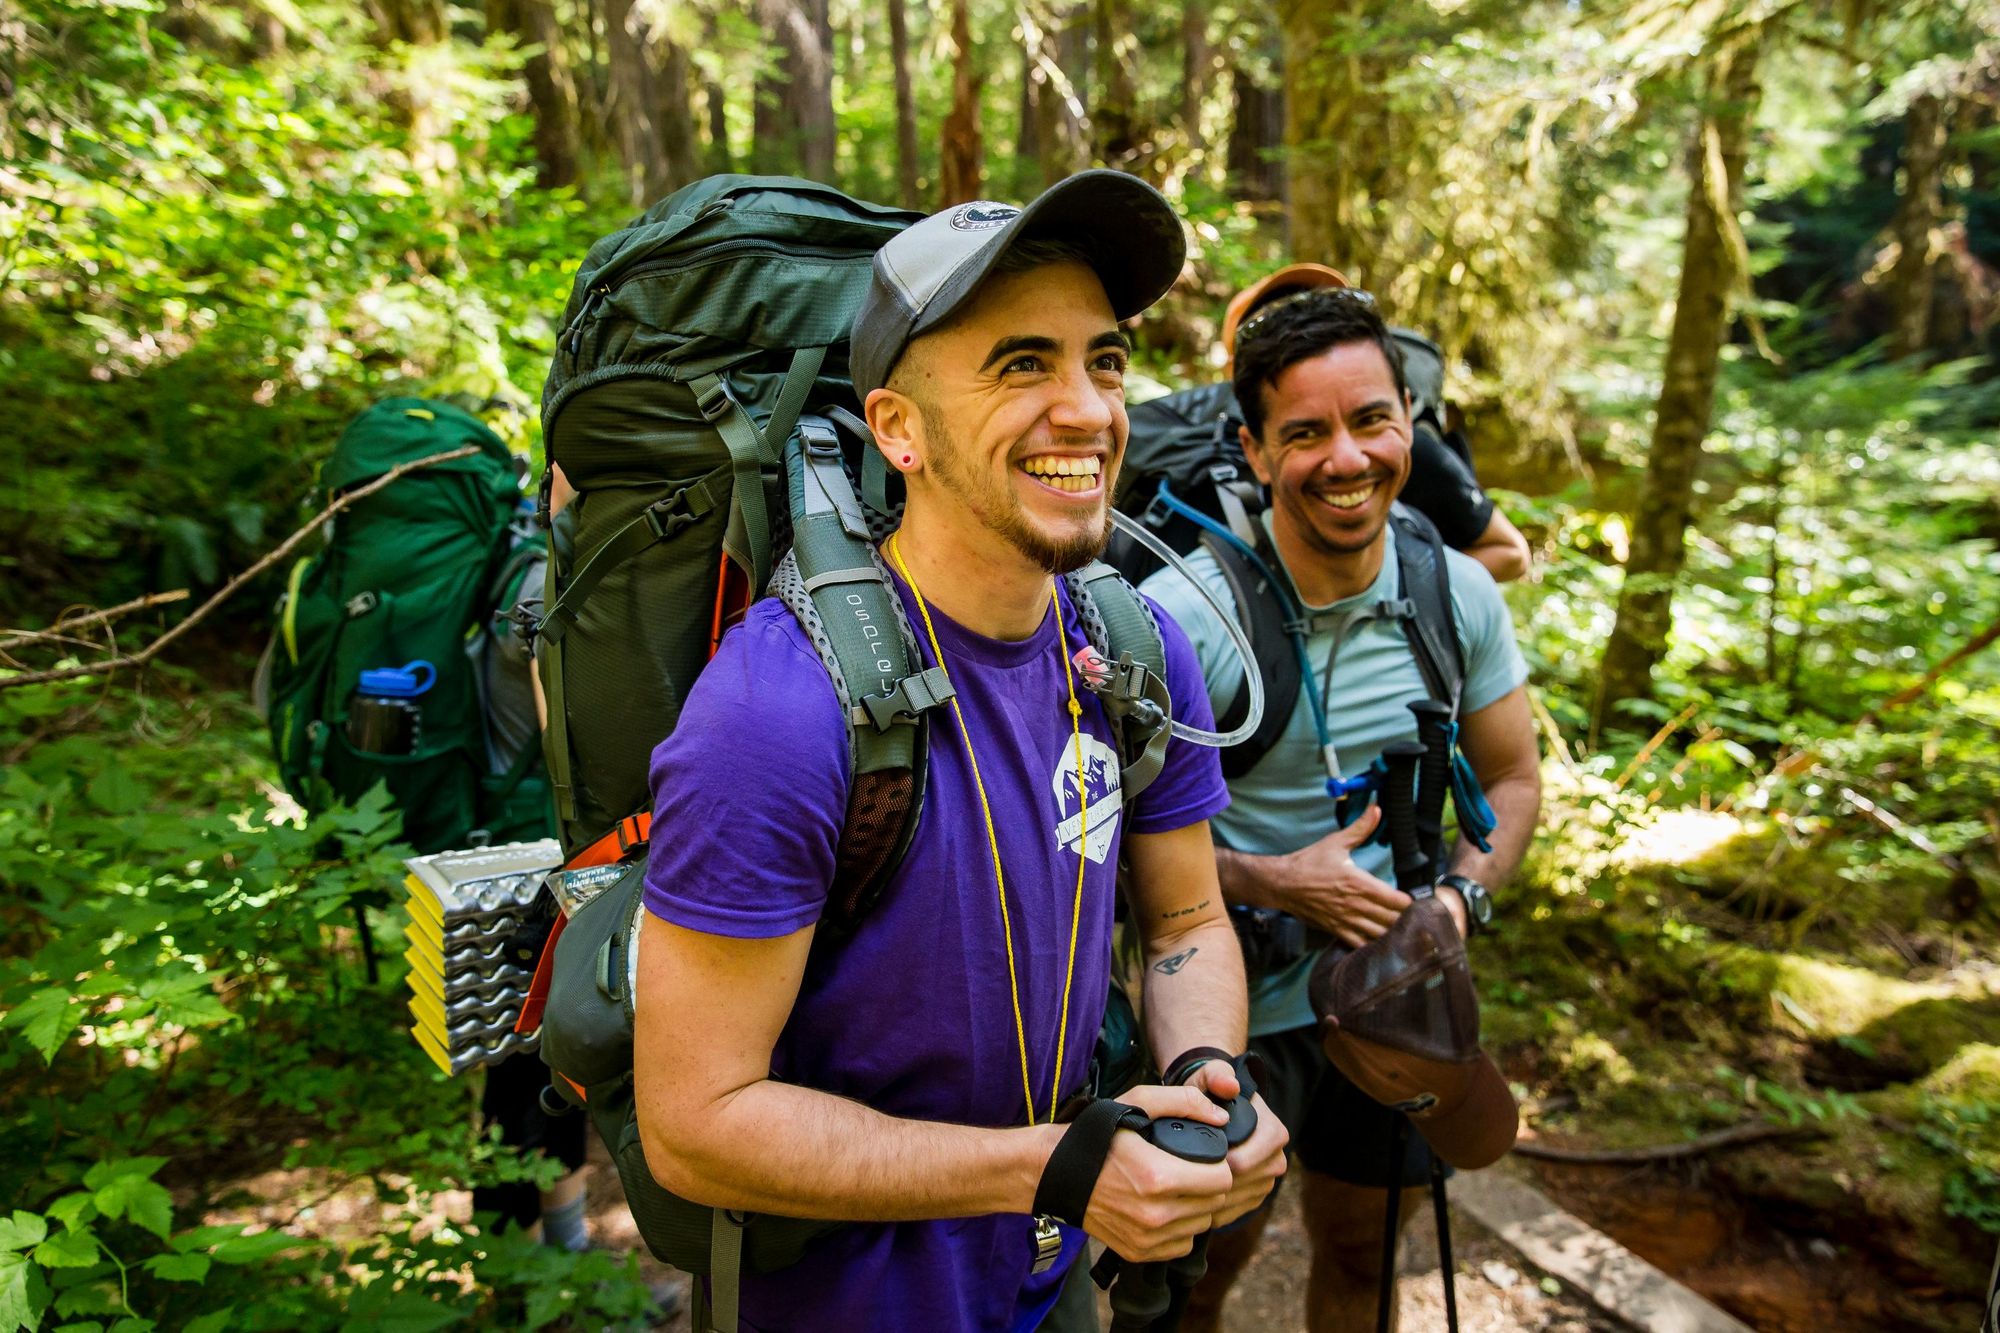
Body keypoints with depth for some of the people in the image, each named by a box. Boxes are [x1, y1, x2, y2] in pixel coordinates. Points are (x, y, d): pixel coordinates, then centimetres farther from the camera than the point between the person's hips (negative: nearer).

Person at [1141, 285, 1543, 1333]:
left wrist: (1460, 895, -12)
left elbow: (1513, 780, 5)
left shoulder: (1461, 595, -7)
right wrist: (1276, 882, -24)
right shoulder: (1176, 615, -23)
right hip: (1231, 1007, -4)